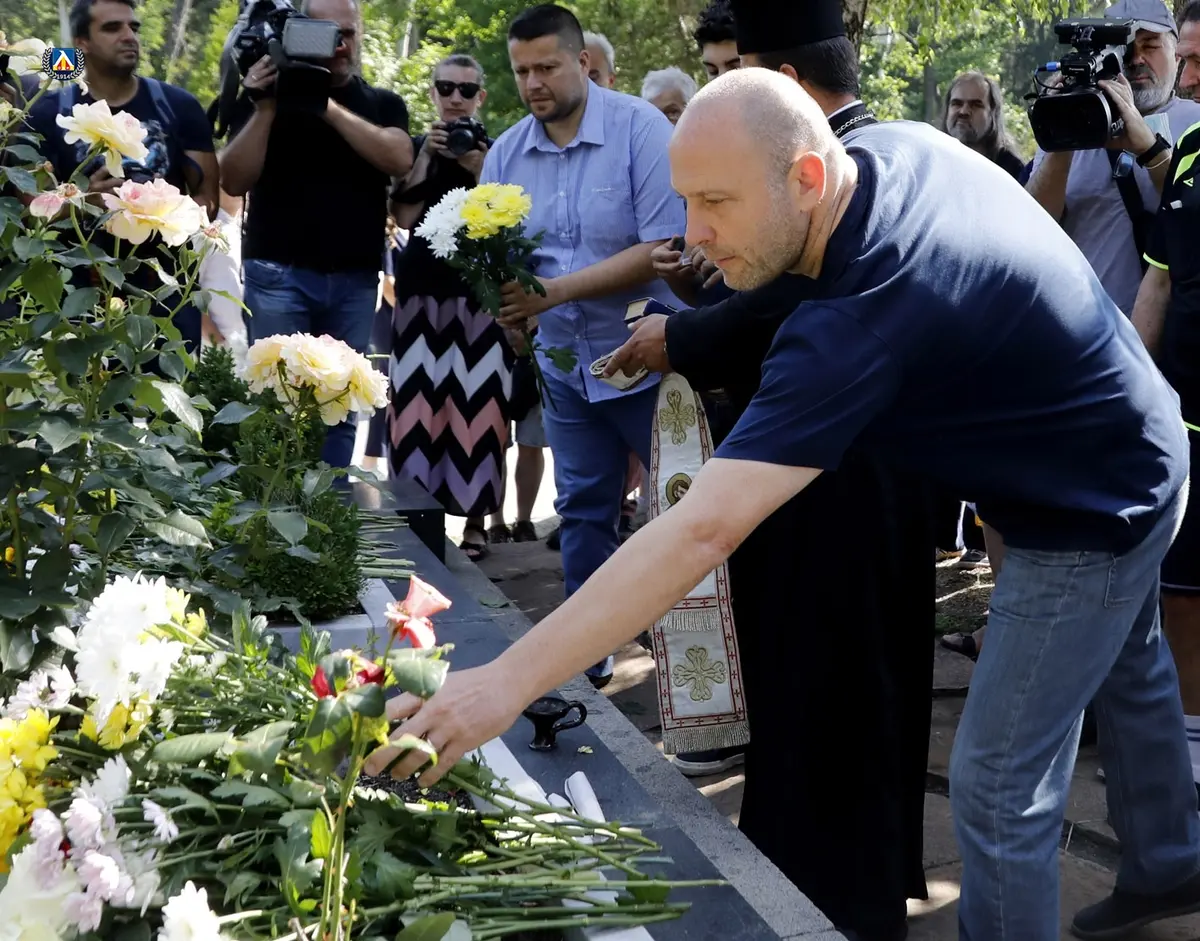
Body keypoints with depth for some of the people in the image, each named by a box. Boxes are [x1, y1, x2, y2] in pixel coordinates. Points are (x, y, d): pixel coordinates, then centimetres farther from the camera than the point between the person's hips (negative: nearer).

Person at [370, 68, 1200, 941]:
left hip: (1091, 519, -10)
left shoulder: (863, 319, -40)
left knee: (999, 786, -3)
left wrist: (510, 681, -46)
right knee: (1128, 669, 29)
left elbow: (701, 531, -45)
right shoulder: (897, 142, -14)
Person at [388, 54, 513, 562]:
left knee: (476, 406, -6)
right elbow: (404, 218, 0)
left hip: (479, 293, -2)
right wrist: (426, 158, -6)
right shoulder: (414, 147, 12)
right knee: (420, 402, -3)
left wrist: (480, 173, -11)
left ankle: (475, 518, 1)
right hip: (423, 290, 2)